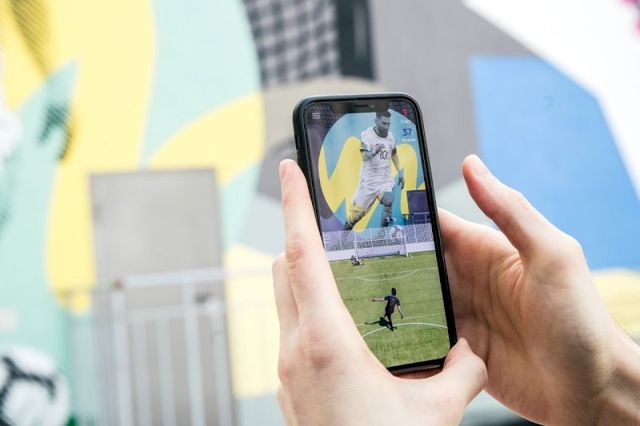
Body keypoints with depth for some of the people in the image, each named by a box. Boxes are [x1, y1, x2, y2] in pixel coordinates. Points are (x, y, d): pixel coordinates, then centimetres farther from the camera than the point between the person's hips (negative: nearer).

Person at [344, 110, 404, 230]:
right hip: (369, 179, -3)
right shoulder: (367, 135, -13)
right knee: (358, 209, 2)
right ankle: (346, 229, 26)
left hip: (385, 178, 4)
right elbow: (364, 156, -26)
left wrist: (400, 174, 18)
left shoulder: (390, 136, 4)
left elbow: (394, 155, 19)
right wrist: (374, 152, -47)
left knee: (388, 202, -20)